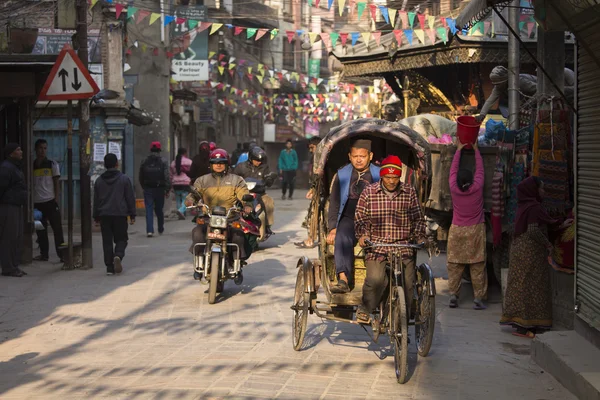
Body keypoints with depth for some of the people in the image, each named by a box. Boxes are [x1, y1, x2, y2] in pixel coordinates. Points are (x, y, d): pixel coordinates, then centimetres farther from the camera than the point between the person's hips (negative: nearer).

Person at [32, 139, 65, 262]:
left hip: (50, 201, -3)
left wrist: (56, 200, -6)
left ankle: (61, 254, -2)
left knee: (57, 229, -4)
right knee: (40, 231, 7)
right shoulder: (31, 166, 8)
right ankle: (44, 254, 16)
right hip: (37, 203, 3)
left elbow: (57, 184, 2)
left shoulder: (52, 164, 2)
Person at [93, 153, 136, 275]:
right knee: (121, 239, 8)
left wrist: (96, 217, 16)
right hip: (120, 215, -2)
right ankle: (118, 256, -21)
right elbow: (130, 198, -1)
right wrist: (132, 215, 4)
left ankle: (109, 266, 2)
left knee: (107, 241, 6)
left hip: (104, 215, 2)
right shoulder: (124, 179, -1)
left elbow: (96, 200, 10)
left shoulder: (99, 181, 6)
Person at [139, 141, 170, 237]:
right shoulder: (163, 162, -6)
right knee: (159, 210, 13)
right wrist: (167, 189, -9)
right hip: (159, 189, -1)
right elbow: (167, 177, -13)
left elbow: (141, 178, 10)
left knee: (149, 210, -2)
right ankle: (161, 229, 26)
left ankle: (149, 230, -16)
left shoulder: (144, 163, 3)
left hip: (148, 190, 1)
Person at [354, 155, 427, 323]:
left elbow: (418, 219, 13)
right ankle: (364, 310, 2)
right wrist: (362, 234, -8)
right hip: (376, 246, -1)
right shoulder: (369, 192, 5)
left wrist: (420, 237, -2)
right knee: (375, 279, -22)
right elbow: (360, 218, 8)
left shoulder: (410, 193, 7)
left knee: (407, 283, -9)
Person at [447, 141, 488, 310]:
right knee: (477, 265, 1)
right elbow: (480, 169, 3)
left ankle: (453, 295, 3)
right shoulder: (477, 188, -12)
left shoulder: (454, 189, -10)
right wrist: (476, 150, 17)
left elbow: (453, 169, 5)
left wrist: (459, 150, 17)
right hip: (475, 231, -1)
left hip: (457, 231, 1)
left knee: (454, 264, 7)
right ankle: (478, 298, 0)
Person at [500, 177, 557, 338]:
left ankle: (520, 324, 15)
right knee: (530, 287, -5)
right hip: (531, 252, -9)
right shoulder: (534, 207, -16)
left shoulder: (524, 205, 12)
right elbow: (533, 230, -23)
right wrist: (548, 244, -9)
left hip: (519, 250, 9)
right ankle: (524, 327, -4)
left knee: (521, 286, 10)